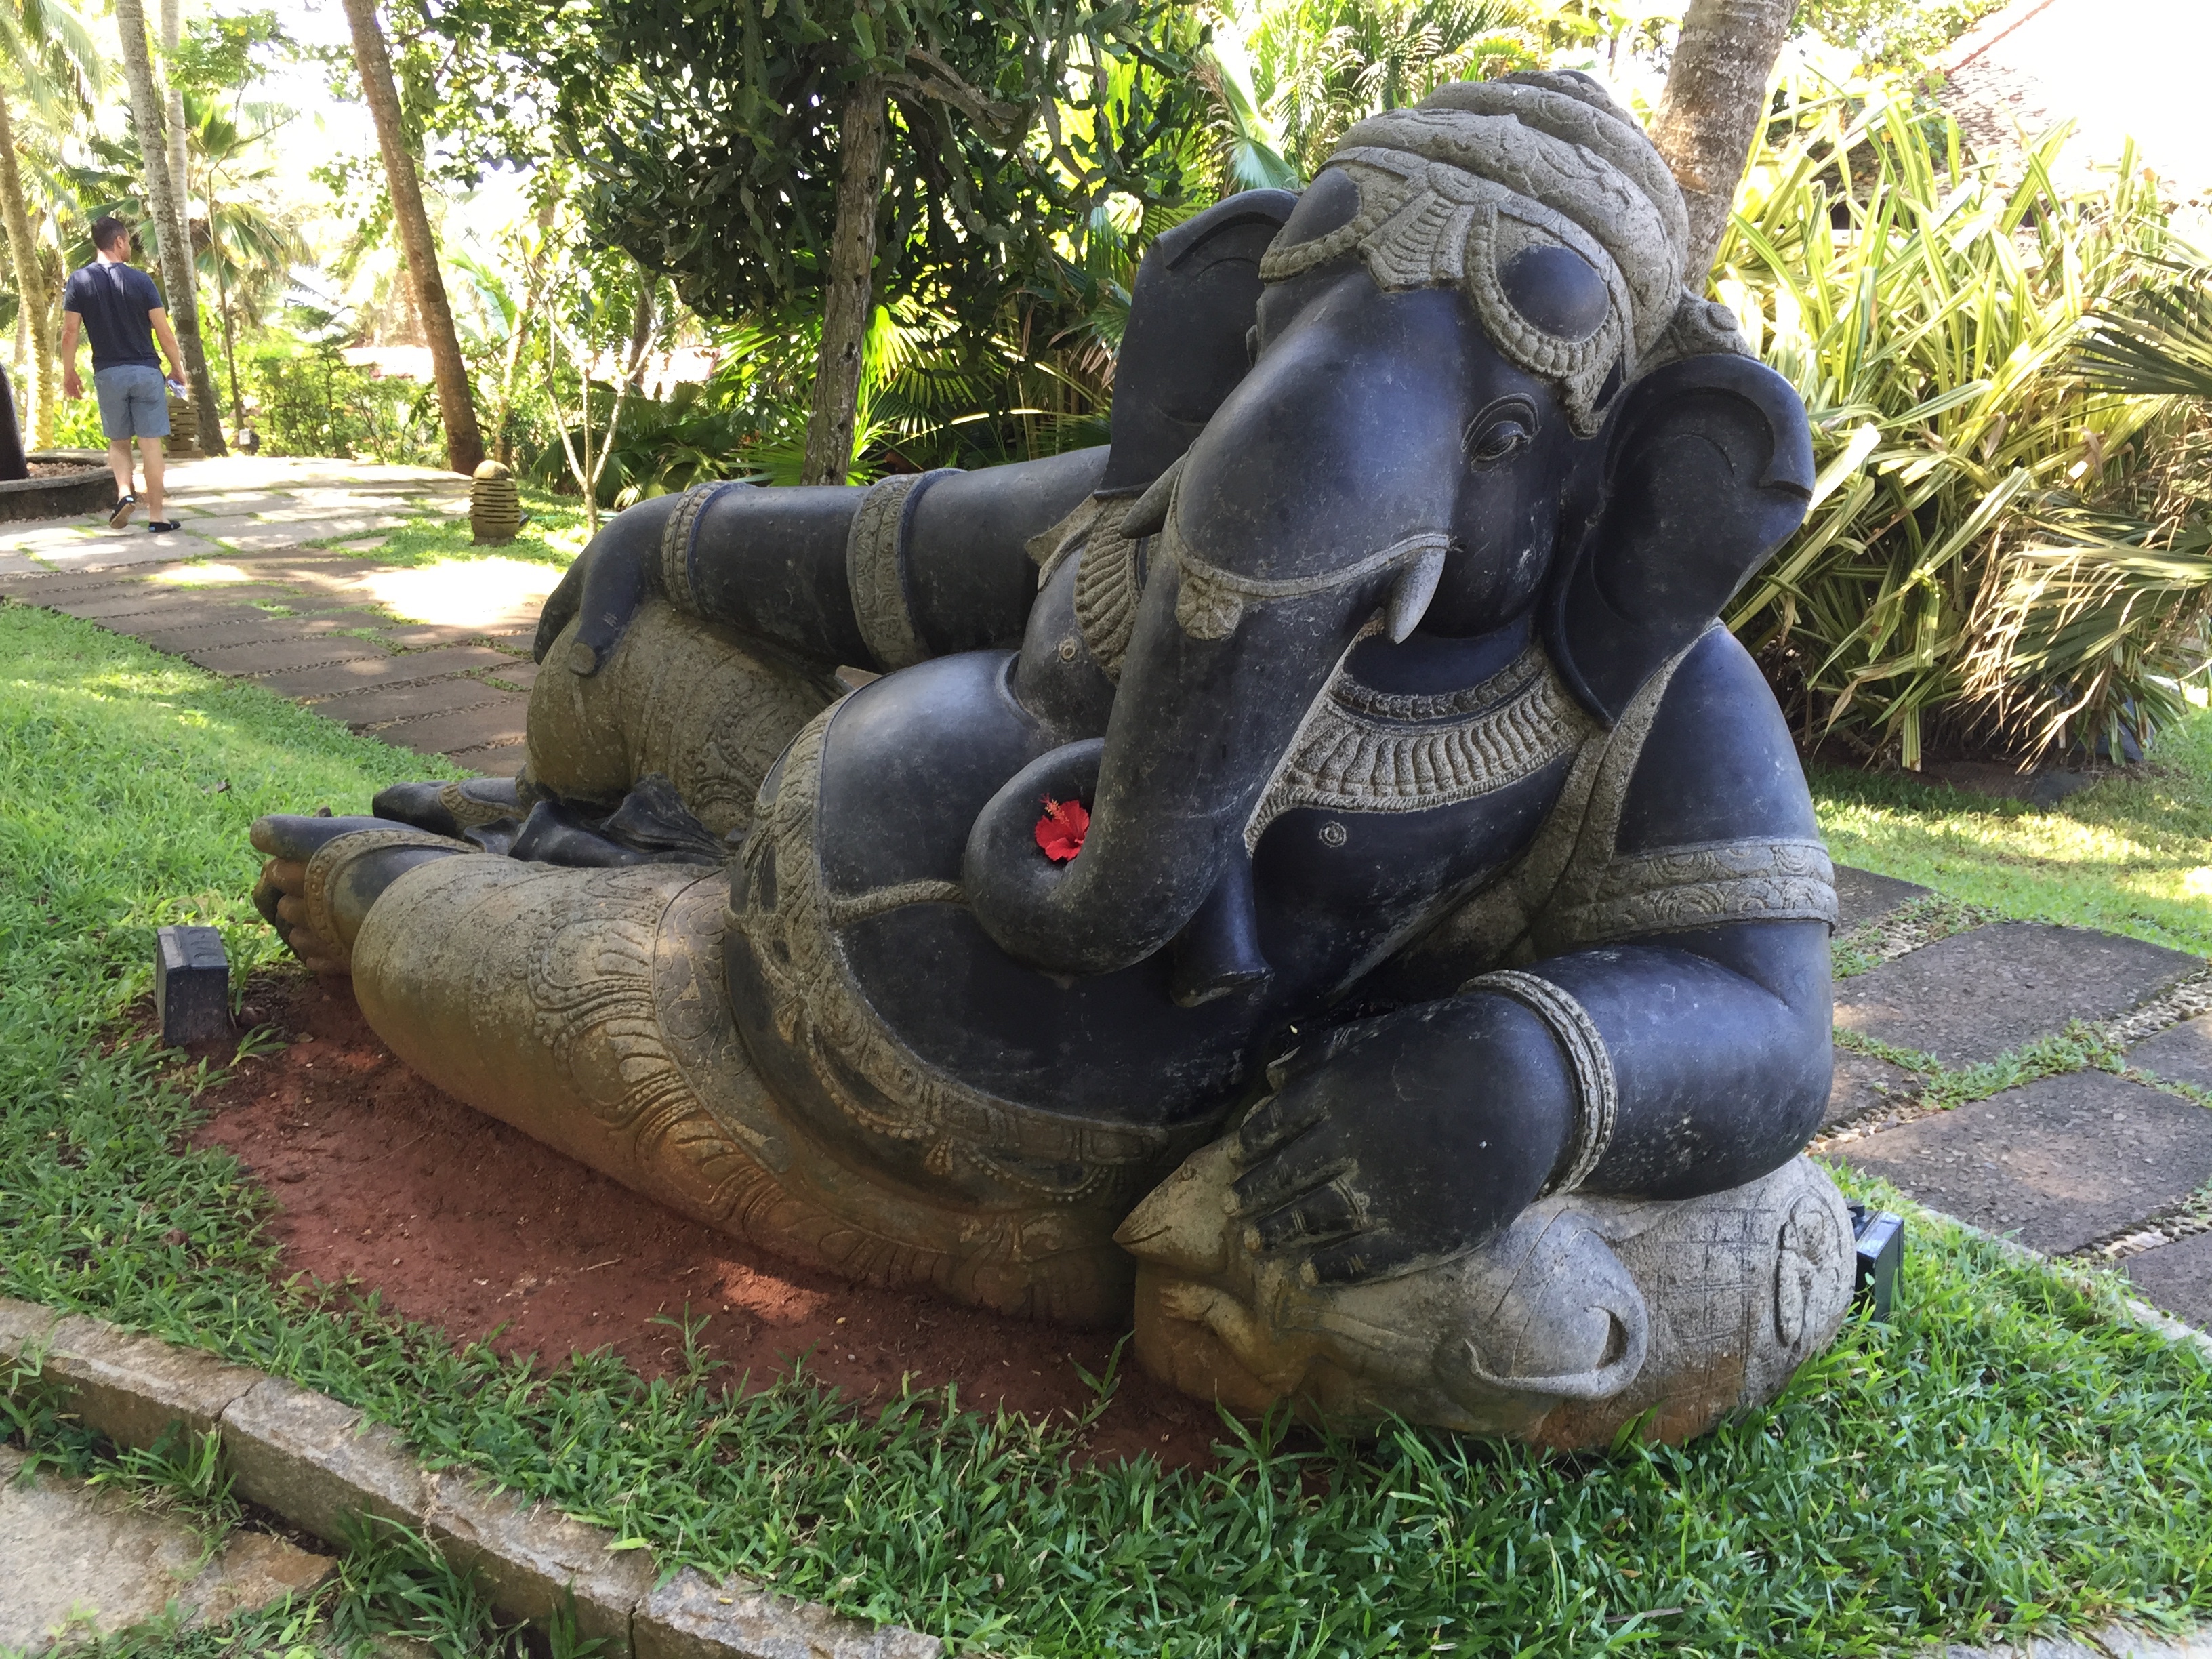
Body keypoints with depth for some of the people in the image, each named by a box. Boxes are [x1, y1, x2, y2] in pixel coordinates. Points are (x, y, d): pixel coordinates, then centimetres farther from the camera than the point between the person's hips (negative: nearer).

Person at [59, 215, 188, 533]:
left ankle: (124, 492, -7)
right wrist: (177, 368, 7)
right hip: (146, 371, -2)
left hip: (108, 373, 2)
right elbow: (163, 331, -6)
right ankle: (155, 516, 2)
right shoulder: (140, 280, -5)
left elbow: (70, 332, -1)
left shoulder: (79, 281, 0)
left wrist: (69, 373, 9)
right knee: (151, 444, 1)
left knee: (118, 441, 17)